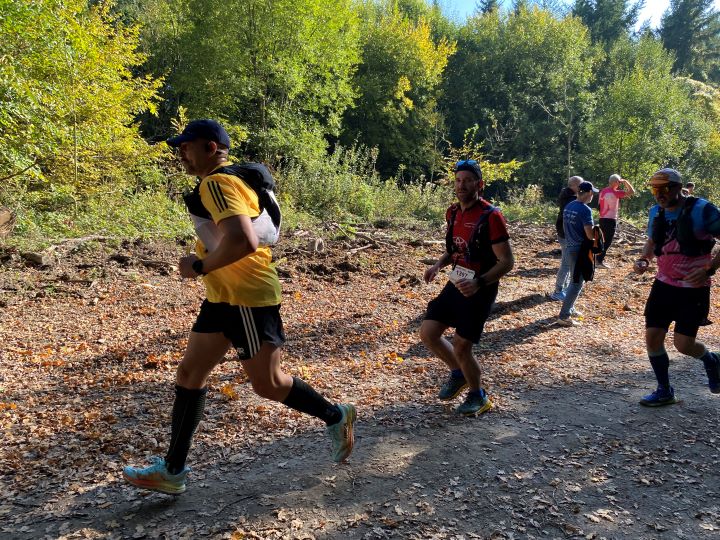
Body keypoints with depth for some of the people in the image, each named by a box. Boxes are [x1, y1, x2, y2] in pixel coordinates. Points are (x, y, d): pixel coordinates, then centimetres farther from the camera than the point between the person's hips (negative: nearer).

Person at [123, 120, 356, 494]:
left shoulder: (217, 183, -18)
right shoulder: (229, 181, 13)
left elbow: (243, 242, -33)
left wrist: (199, 266, -19)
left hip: (249, 298, -11)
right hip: (224, 297, 11)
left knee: (268, 384, 1)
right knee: (190, 374, 10)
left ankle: (335, 416, 24)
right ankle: (172, 470, 19)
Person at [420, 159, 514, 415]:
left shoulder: (490, 217, -18)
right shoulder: (453, 213, 6)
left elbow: (507, 261, -17)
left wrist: (478, 283, -29)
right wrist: (439, 264, 2)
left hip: (480, 289, -7)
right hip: (457, 283, 7)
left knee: (461, 346, -6)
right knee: (428, 333, 3)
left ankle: (478, 396, 22)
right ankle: (458, 373, 29)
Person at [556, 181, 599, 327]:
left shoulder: (569, 206, 6)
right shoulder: (585, 210, -19)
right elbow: (590, 235, -22)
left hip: (570, 247, 8)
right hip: (580, 250, -8)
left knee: (574, 280, 23)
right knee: (577, 283, -1)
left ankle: (569, 308, 33)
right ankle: (564, 316, 0)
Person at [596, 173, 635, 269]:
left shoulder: (602, 192, 8)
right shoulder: (615, 193, -14)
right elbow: (632, 192, -13)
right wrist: (625, 181, -4)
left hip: (602, 219, 7)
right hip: (611, 220, -7)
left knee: (604, 241, 17)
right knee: (607, 242, -2)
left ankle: (600, 260, 19)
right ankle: (599, 261, -4)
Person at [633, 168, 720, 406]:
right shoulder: (656, 212, 4)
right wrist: (643, 259, 0)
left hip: (693, 289, -6)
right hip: (664, 284, 6)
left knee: (683, 344, -7)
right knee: (652, 337, 2)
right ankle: (664, 391, 21)